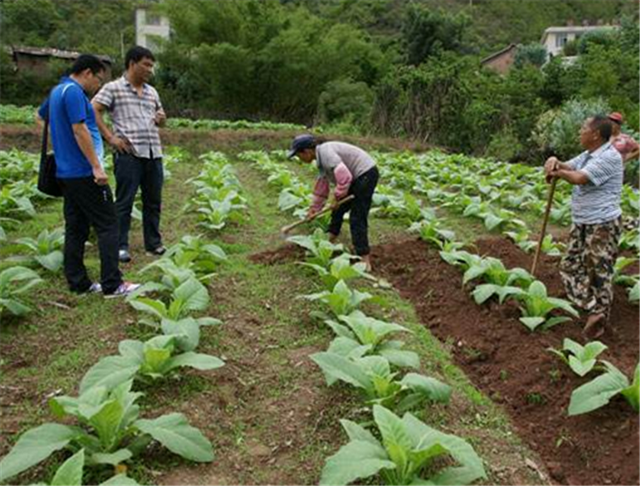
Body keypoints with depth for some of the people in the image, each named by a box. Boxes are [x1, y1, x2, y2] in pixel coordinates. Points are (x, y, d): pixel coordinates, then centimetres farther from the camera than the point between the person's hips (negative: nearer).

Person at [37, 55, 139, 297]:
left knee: (76, 227, 10)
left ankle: (77, 282, 14)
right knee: (107, 225, -6)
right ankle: (112, 284, -7)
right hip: (84, 173, -10)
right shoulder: (73, 91, -13)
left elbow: (42, 115, 36)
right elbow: (80, 130, -20)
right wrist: (97, 167, -21)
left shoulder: (57, 91, 18)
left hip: (66, 172, 10)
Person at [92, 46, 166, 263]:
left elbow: (160, 116, 28)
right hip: (128, 153, -6)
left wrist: (162, 118, 3)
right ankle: (121, 246, 7)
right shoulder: (113, 88, 0)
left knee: (153, 200, 11)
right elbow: (93, 111, -6)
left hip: (153, 153, 6)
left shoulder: (151, 91, 18)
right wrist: (110, 137, -10)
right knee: (124, 201, -2)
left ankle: (154, 242, 23)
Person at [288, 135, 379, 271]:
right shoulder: (321, 157, 10)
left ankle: (365, 262, -9)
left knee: (357, 218, -10)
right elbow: (321, 184, 20)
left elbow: (344, 176, -30)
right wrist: (315, 207, 26)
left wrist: (337, 196, -18)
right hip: (357, 177, 10)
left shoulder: (325, 152, -21)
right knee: (338, 208, 20)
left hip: (366, 174, -10)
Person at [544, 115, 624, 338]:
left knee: (599, 271, 0)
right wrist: (554, 161, -13)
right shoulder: (587, 155, 11)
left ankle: (599, 316, 9)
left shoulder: (609, 157, -18)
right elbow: (566, 167, 11)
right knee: (570, 266, 9)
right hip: (581, 223, 10)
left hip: (602, 224, -10)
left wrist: (557, 172, -9)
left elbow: (579, 178, -26)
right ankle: (595, 310, 13)